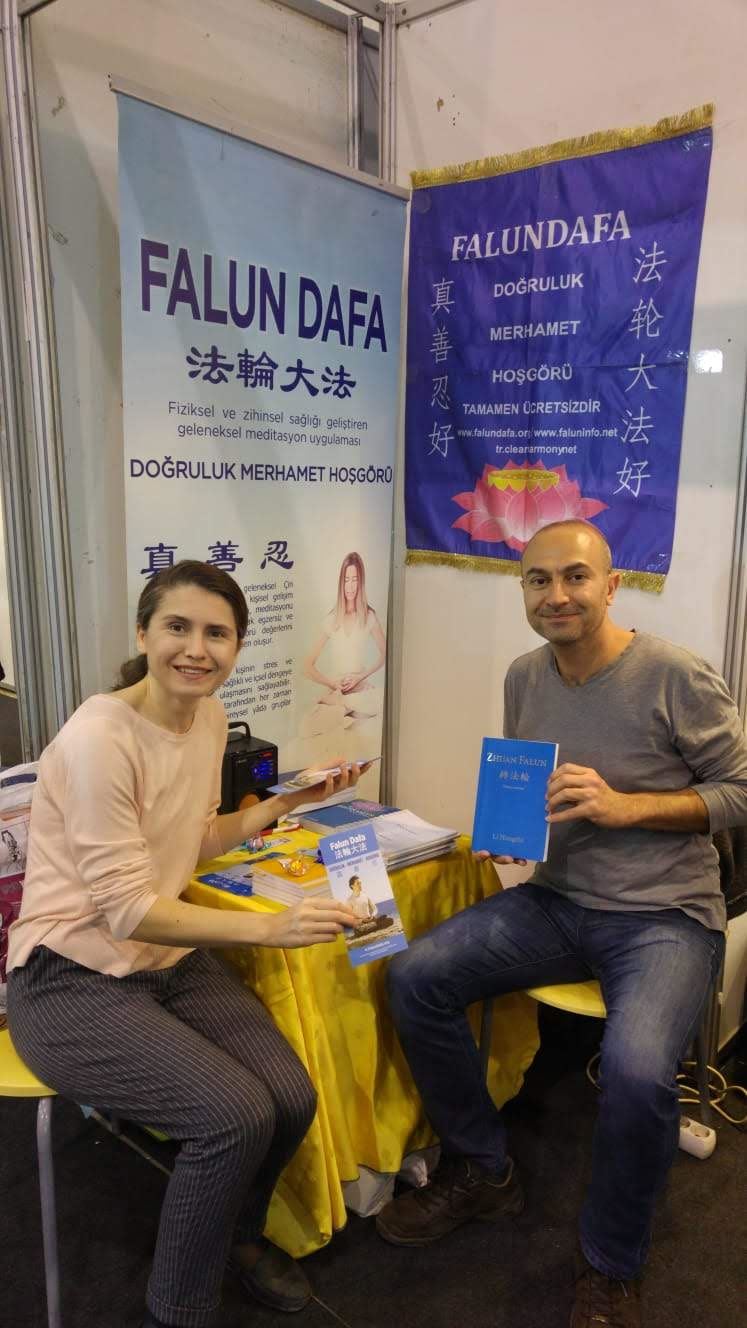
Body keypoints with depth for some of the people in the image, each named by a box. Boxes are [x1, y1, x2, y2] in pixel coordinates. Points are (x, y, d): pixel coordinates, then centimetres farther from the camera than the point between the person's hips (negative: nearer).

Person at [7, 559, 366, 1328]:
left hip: (170, 962, 7)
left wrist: (284, 804, 4)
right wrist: (269, 927, -30)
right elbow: (128, 910, -24)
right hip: (72, 984, -7)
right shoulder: (98, 739, -23)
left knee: (292, 1099, -9)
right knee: (236, 1116, -22)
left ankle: (237, 1234, 25)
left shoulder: (209, 717, 2)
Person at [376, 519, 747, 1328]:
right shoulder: (524, 677, 5)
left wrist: (626, 806, -21)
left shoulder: (675, 676, -13)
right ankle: (480, 1172, 12)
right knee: (414, 976, -12)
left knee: (636, 1068, -32)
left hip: (665, 917, -5)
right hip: (556, 902, 6)